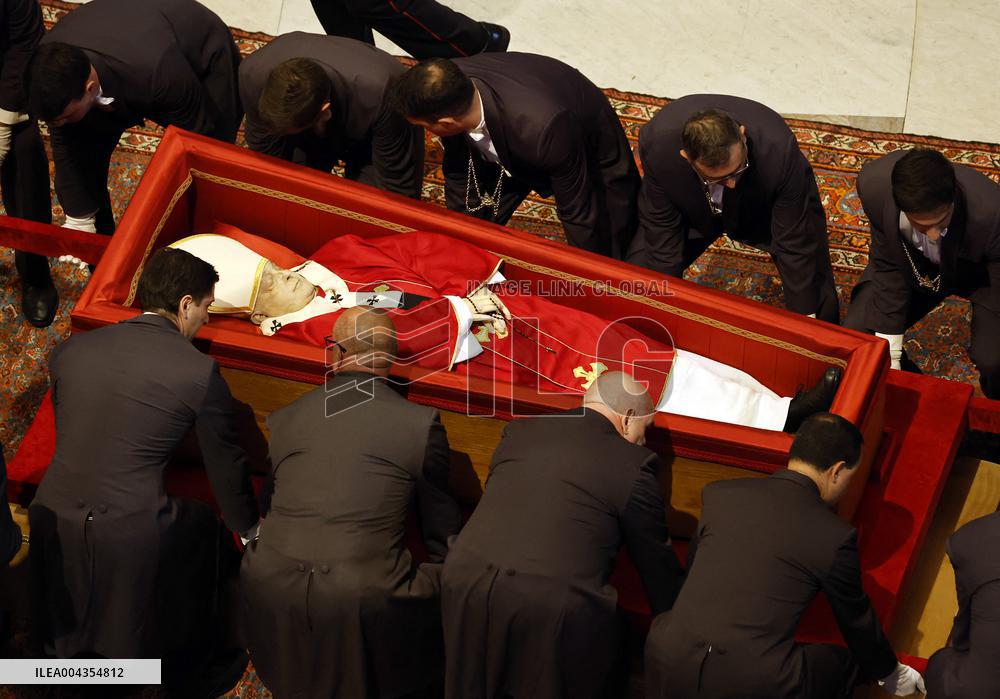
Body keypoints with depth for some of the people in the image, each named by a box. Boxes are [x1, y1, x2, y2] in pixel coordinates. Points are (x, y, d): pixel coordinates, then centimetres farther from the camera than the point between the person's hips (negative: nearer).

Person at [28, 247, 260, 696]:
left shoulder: (71, 350, 7)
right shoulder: (200, 371, -6)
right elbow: (225, 464, 6)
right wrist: (248, 528, 25)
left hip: (53, 525, 4)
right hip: (133, 536, -4)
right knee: (206, 528, 23)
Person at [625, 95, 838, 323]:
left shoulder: (779, 150, -42)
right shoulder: (656, 144, -36)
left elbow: (795, 243, -29)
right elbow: (662, 232, -20)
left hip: (766, 209, -1)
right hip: (693, 210, 1)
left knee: (818, 306, -13)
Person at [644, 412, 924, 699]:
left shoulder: (719, 493, 8)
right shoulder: (835, 536, -1)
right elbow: (857, 620, 15)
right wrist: (889, 672, 35)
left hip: (670, 664, 3)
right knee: (845, 662, 23)